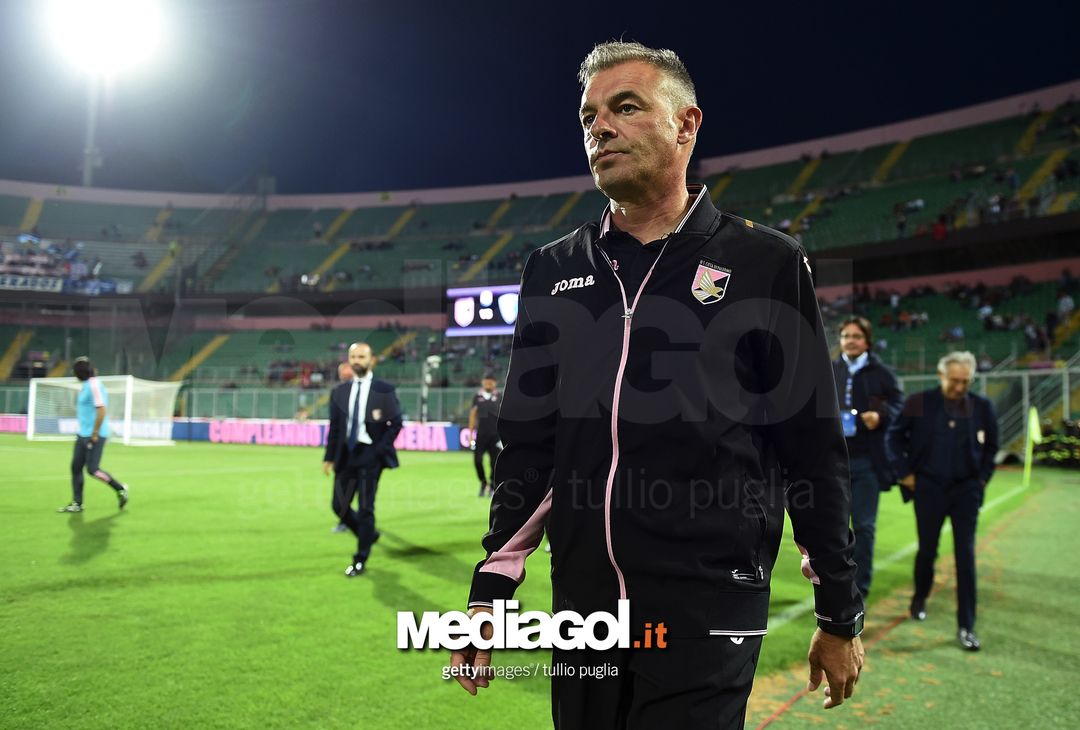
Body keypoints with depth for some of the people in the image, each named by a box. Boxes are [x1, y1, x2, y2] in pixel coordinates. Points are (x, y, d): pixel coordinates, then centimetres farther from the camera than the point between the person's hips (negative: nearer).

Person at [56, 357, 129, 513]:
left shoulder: (94, 385, -16)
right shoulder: (86, 385, 14)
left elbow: (102, 410, -24)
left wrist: (95, 433, -20)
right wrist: (83, 432, 20)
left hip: (94, 436, -10)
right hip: (83, 434, 10)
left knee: (92, 469, -8)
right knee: (76, 467, 7)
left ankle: (120, 489, 10)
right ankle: (77, 504, 12)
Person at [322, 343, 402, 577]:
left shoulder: (384, 390, -2)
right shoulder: (340, 391, 10)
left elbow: (396, 423, -3)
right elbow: (334, 427, 11)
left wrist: (380, 450, -11)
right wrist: (329, 457, 4)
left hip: (369, 455, -4)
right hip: (346, 454, 5)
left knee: (365, 508, -1)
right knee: (339, 505, 5)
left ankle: (360, 561, 11)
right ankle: (369, 534, 32)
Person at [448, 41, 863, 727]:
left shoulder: (766, 263, -2)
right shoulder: (552, 269, 7)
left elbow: (814, 453, -1)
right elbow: (527, 446, 10)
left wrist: (841, 615, 3)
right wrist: (491, 590, 8)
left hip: (707, 614, -3)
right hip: (581, 607, 4)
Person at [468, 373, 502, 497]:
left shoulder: (499, 398, 5)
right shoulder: (477, 397, 9)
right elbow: (472, 415, 10)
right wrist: (471, 433, 5)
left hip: (495, 435, -1)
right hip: (480, 434, 1)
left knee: (495, 461, -1)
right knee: (477, 459, -7)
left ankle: (492, 487, 13)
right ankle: (483, 483, 15)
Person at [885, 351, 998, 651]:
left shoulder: (982, 407, -1)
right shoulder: (919, 403, -6)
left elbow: (991, 446, 13)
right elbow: (894, 437, 3)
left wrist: (982, 478, 6)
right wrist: (905, 473, -1)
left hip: (966, 491, 1)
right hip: (929, 489, -1)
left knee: (966, 557, -3)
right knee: (927, 550, 12)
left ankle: (966, 626, 5)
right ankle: (919, 598, 39)